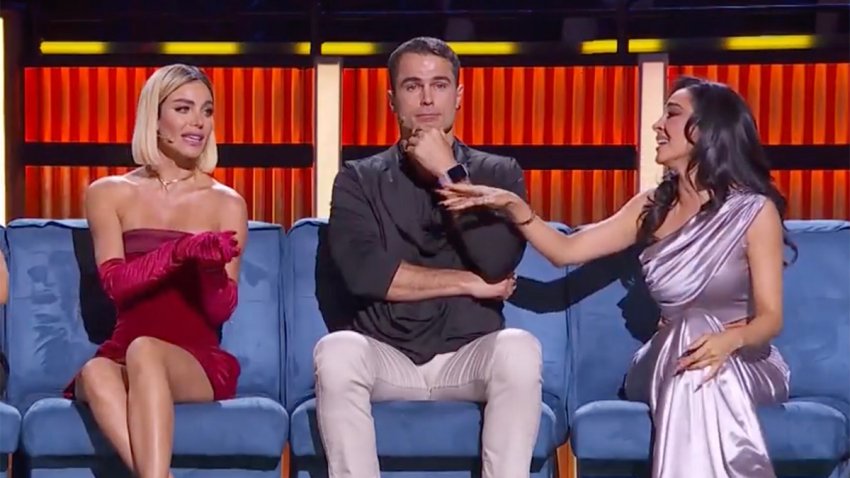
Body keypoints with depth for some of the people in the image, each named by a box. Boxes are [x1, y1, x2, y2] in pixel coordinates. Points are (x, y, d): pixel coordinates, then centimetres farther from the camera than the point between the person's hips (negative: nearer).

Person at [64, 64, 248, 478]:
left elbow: (222, 310, 0)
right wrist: (182, 250, -24)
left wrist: (213, 266, -23)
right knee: (96, 373, -36)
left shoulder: (227, 204, 7)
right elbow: (115, 282, -7)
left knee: (144, 351, -36)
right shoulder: (109, 193, 9)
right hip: (123, 357, 1)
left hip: (200, 363, -1)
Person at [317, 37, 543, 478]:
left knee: (519, 349, -32)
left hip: (469, 356, 0)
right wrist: (469, 284, -10)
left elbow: (497, 263, -11)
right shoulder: (359, 179, 5)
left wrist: (448, 172, -12)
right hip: (386, 357, 0)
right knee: (336, 351, -32)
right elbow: (363, 272, -12)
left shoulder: (498, 173, 7)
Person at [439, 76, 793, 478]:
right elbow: (565, 251, 4)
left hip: (742, 363, -2)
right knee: (691, 375, -36)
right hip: (668, 359, 3)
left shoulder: (755, 210, -6)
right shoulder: (651, 208, 8)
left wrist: (730, 340, -32)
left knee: (702, 372, -39)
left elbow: (770, 317, -9)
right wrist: (513, 206, -13)